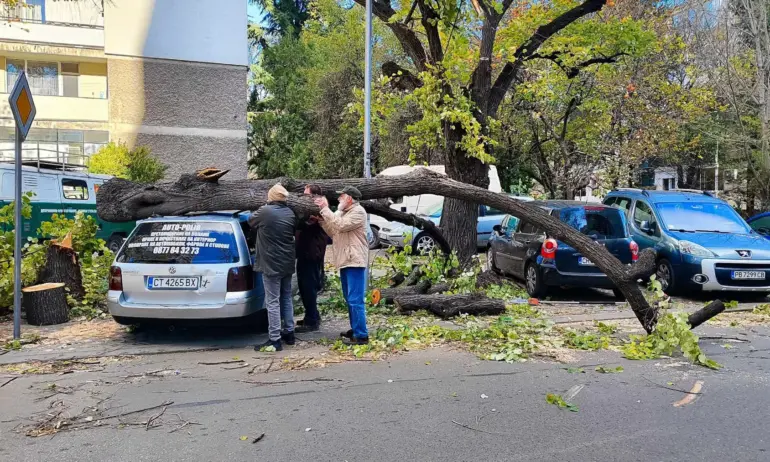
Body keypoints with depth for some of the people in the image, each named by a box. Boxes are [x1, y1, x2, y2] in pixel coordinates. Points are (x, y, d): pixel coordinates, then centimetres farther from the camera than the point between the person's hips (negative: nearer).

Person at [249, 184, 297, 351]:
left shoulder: (265, 211, -15)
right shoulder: (291, 213, 3)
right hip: (287, 262, 7)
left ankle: (275, 339, -2)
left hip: (270, 263, -7)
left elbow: (251, 221, 5)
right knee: (286, 298, 17)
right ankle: (289, 333, 26)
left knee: (272, 301, -4)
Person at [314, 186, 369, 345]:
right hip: (346, 261, 10)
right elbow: (332, 232, 16)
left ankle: (361, 335, -7)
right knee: (349, 299, 17)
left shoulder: (358, 212, -10)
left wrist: (325, 209, -15)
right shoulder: (342, 213, 20)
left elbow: (340, 225, -21)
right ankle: (355, 329, 28)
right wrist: (322, 218, 5)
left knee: (355, 300, -10)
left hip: (354, 262, -10)